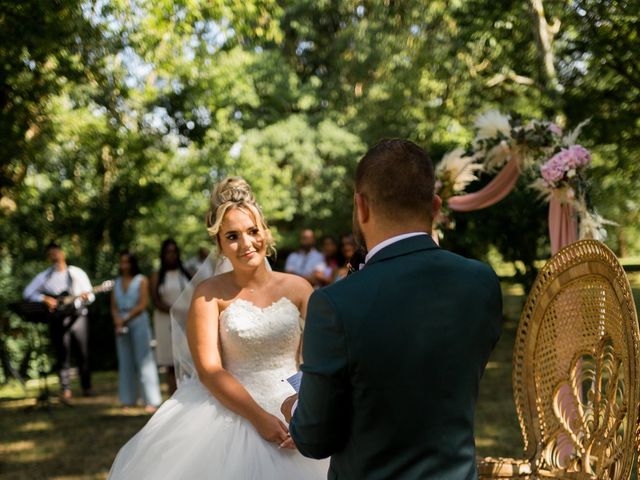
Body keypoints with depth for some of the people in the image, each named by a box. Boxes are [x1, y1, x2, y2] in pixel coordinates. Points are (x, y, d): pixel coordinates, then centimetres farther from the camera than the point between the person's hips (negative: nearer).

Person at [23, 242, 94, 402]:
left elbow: (91, 296, 8)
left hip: (78, 315, 0)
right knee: (62, 354, -4)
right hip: (57, 318, 0)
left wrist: (86, 296, -15)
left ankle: (86, 387, 13)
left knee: (83, 353, 1)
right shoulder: (44, 276, 9)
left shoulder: (77, 273, 9)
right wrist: (44, 298, -9)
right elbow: (27, 293, 5)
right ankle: (65, 390, -2)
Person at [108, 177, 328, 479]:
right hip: (231, 414, -2)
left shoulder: (297, 288, 3)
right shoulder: (209, 293, -2)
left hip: (295, 415, 2)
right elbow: (209, 369, -9)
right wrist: (258, 417, -19)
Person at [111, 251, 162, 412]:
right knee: (125, 362, 5)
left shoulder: (141, 280, 1)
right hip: (121, 325, 4)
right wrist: (117, 321, -10)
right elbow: (114, 307, 8)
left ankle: (151, 401, -7)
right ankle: (128, 400, 11)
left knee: (144, 360, -7)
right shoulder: (117, 282, 14)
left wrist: (125, 319, -11)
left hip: (138, 322, -4)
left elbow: (142, 305, -7)